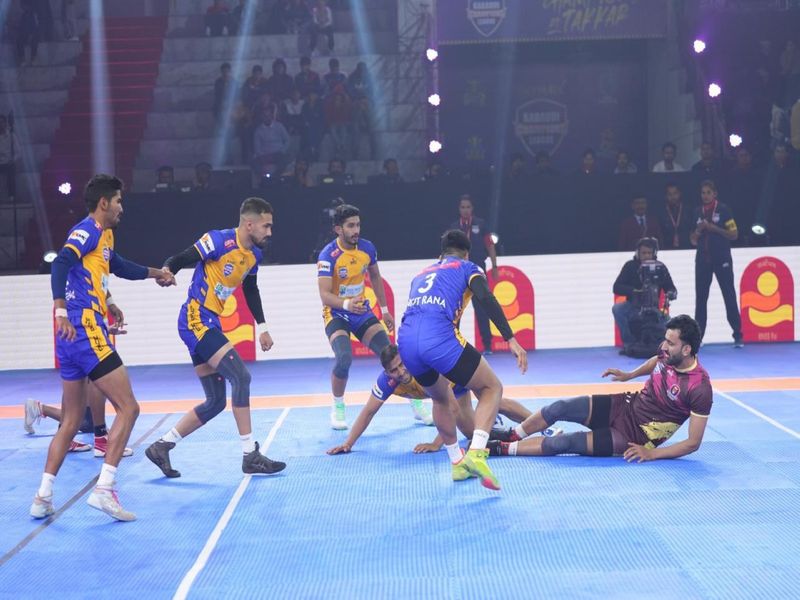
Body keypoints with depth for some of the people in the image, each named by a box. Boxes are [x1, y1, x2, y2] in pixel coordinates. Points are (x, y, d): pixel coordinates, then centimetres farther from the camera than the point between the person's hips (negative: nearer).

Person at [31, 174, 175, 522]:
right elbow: (60, 265, -24)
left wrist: (153, 273, 52)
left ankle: (42, 498, 13)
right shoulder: (88, 230, -7)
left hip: (74, 336, 10)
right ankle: (104, 490, -11)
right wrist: (61, 310, -36)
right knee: (128, 407, -7)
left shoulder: (103, 235, 21)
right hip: (85, 331, -10)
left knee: (71, 421, 13)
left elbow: (117, 265, 41)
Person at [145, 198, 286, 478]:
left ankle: (161, 446, 17)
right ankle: (250, 456, -13)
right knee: (240, 375, -18)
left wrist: (262, 327, 24)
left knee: (216, 402, 8)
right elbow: (180, 259, -16)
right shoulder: (220, 241, -15)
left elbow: (251, 290, 24)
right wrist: (166, 271, -37)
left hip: (210, 324, 9)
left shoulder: (254, 254, 10)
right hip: (195, 319, -9)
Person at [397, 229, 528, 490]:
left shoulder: (421, 274, 36)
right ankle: (476, 454, -7)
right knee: (492, 388, 13)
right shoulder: (466, 267, 21)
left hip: (406, 342, 6)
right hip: (439, 338, -5)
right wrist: (511, 339, -7)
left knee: (441, 398, 32)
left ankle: (458, 463, 30)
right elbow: (486, 298, 0)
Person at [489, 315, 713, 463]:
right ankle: (509, 437, 5)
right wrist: (629, 375, 13)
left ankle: (500, 449, -5)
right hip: (623, 406, 6)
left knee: (564, 443, -20)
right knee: (560, 408, -16)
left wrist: (652, 453, -25)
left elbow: (693, 443, -21)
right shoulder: (669, 353, -8)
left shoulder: (700, 389, -27)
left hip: (632, 437, -6)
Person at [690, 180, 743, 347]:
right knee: (700, 298, 4)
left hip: (722, 259, -4)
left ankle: (738, 336, 0)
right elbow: (693, 241, 14)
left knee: (729, 296, -3)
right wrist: (699, 230, -6)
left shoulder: (723, 210, -2)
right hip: (703, 259, 4)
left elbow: (734, 235, -6)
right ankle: (697, 336, 7)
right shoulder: (698, 212, 11)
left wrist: (713, 228, -15)